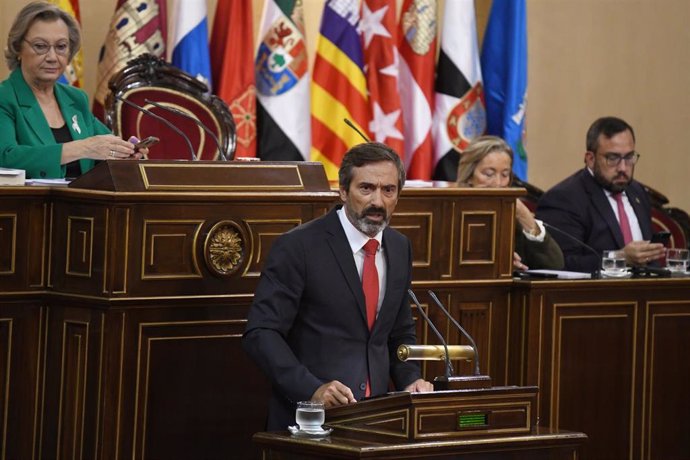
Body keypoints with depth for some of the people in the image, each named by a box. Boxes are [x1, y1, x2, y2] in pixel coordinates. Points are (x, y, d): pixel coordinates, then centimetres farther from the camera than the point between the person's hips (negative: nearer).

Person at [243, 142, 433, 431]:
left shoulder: (399, 248, 13)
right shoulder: (298, 246, -7)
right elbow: (260, 334, -11)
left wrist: (410, 380, 4)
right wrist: (312, 390, -23)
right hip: (308, 416, -6)